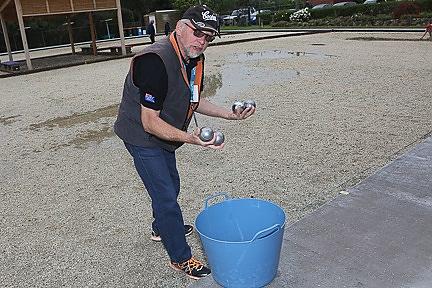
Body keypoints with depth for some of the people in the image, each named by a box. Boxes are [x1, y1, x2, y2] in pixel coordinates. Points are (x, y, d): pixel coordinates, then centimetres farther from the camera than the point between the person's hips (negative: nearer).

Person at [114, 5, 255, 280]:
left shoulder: (195, 59, -5)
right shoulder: (155, 61, -33)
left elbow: (194, 101, 9)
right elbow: (150, 122, -32)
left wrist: (230, 114, -3)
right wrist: (190, 138, -42)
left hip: (163, 135, 9)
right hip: (142, 137, -9)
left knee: (170, 185, 25)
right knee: (166, 195, -3)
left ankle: (162, 228, 51)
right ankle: (181, 258, 15)